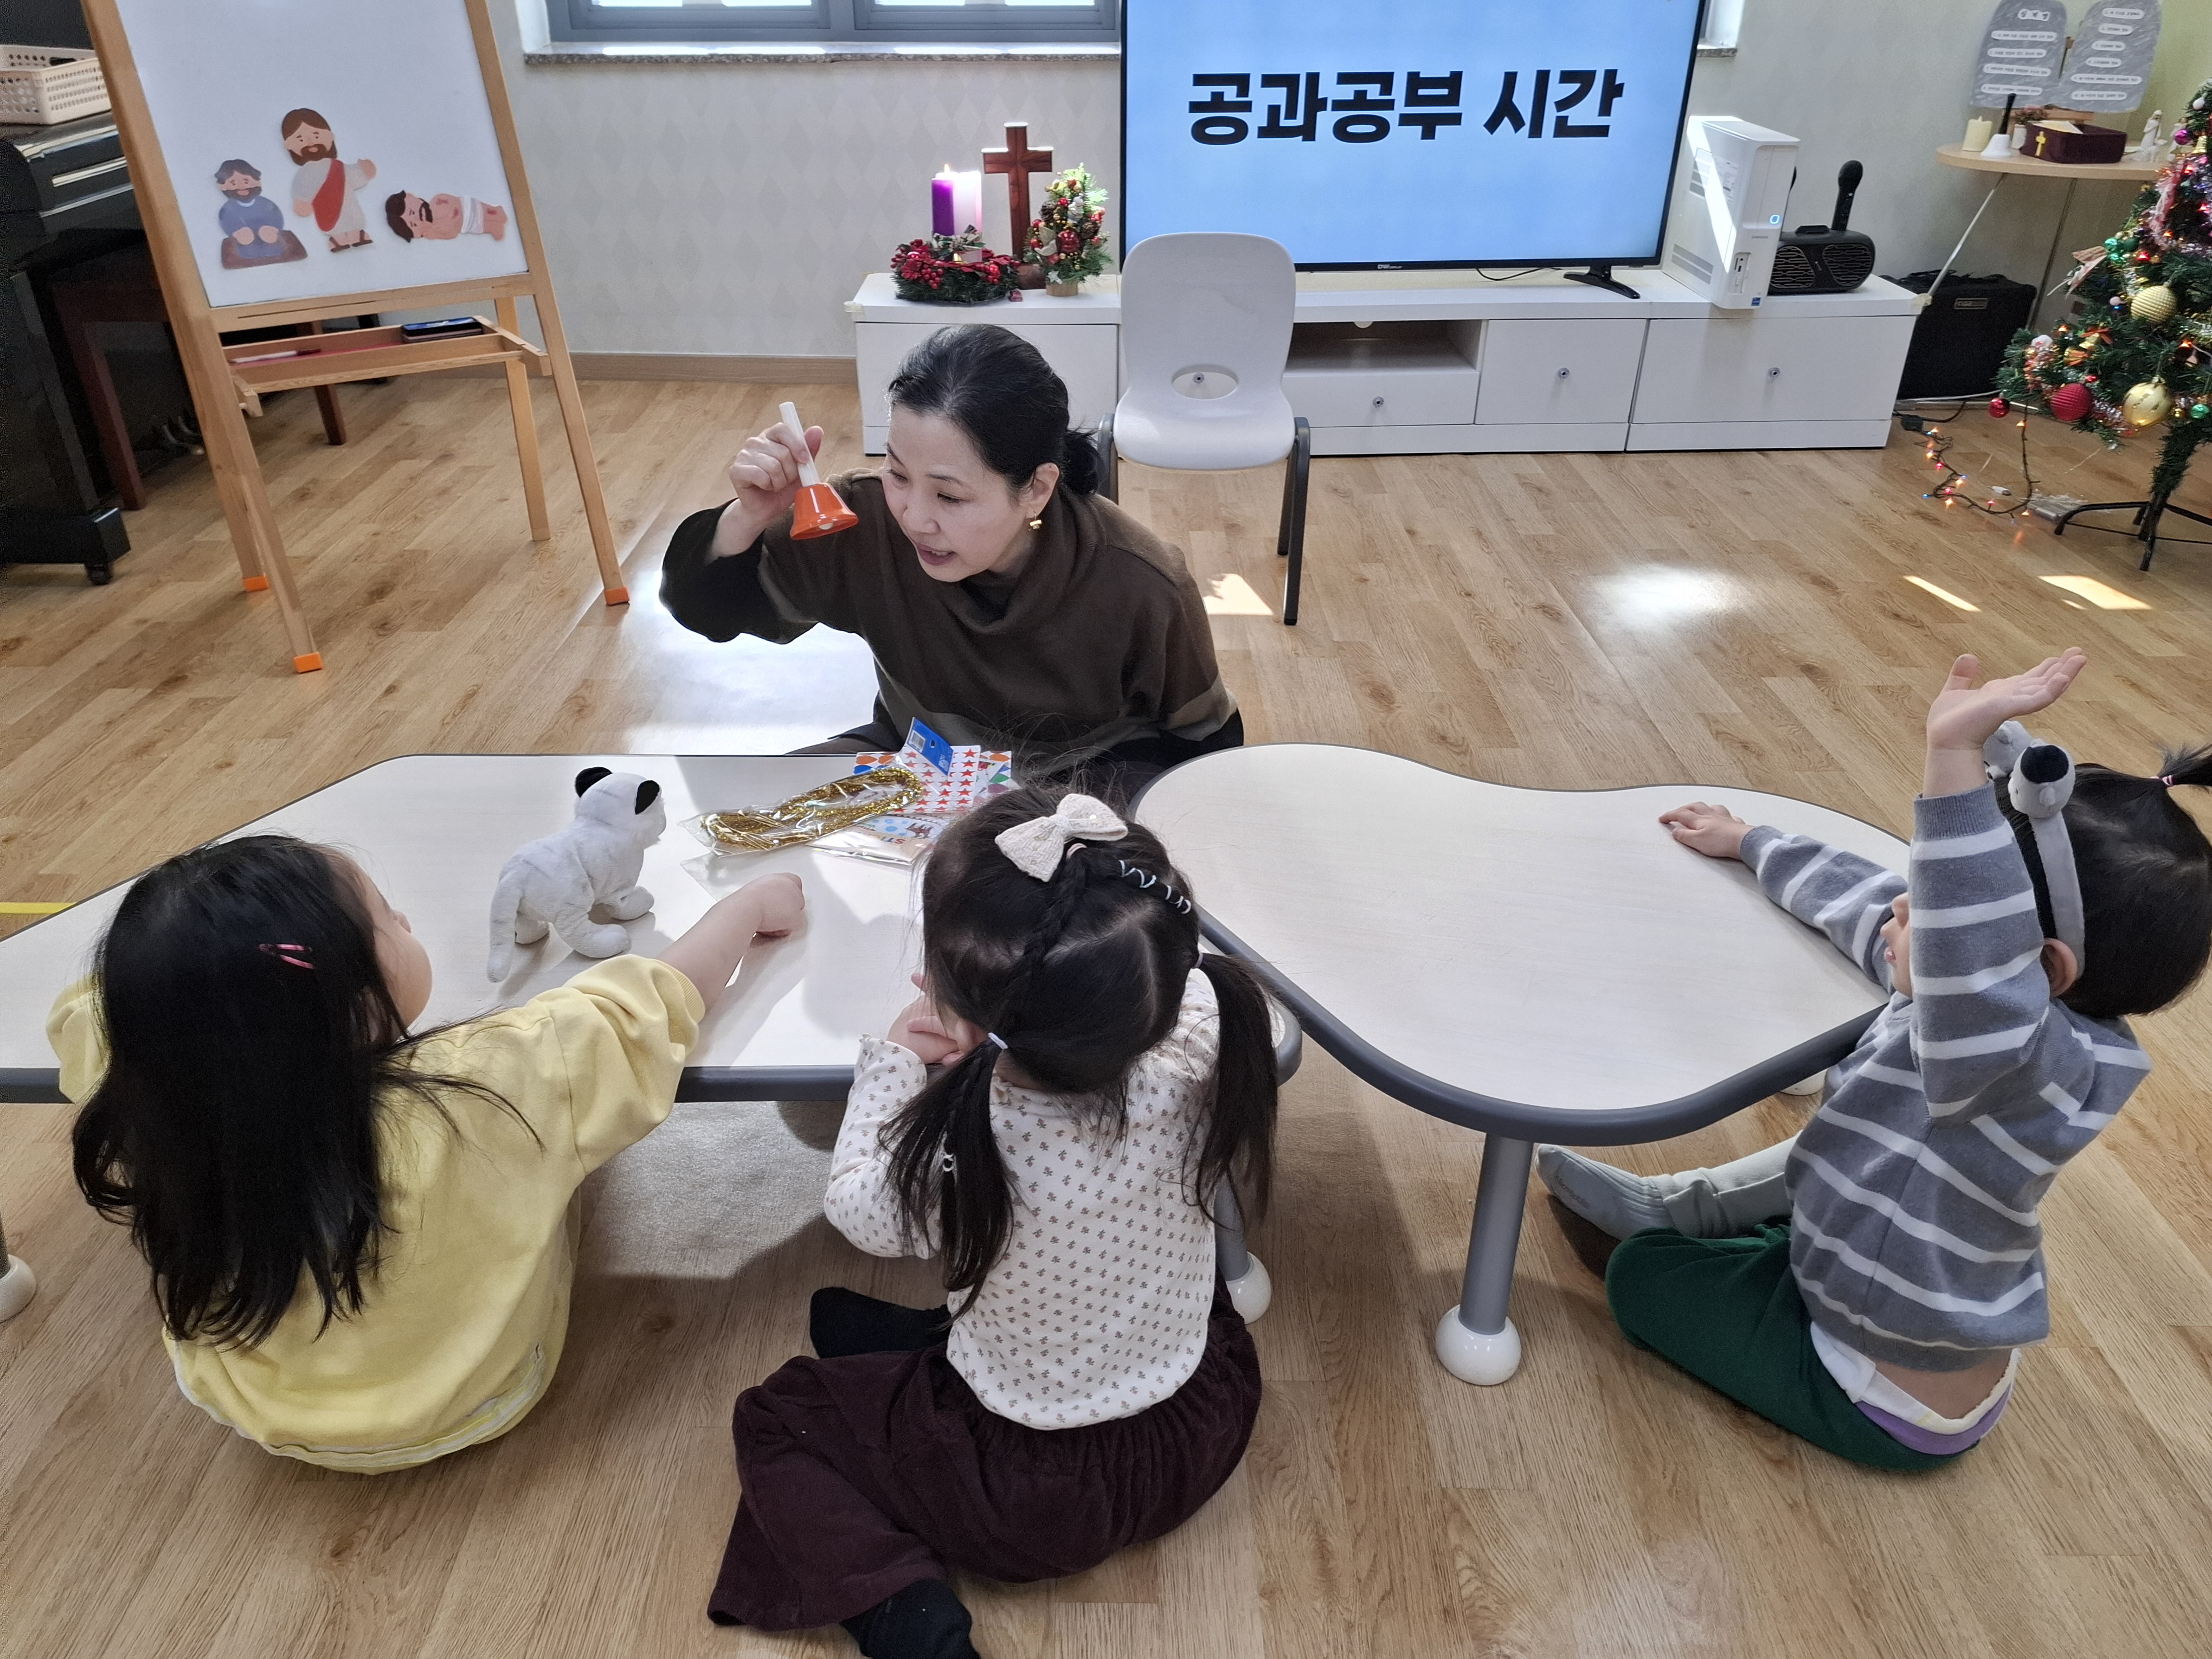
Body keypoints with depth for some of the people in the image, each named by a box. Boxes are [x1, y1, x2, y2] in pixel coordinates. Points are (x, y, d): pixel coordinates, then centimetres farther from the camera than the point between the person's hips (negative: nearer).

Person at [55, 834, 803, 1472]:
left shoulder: (138, 1099, -28)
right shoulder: (473, 1095, -38)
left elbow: (88, 1003, -3)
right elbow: (652, 1006, -21)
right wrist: (753, 903, -7)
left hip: (252, 1413, 3)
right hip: (466, 1410, -3)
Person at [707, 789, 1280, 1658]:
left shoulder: (953, 1157, -34)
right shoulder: (1197, 1041, -26)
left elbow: (859, 1210, -9)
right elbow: (1171, 980, -1)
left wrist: (892, 1059, 1)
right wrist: (981, 1003, -8)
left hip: (1033, 1497, -4)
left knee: (772, 1417, 15)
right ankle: (928, 1338, 36)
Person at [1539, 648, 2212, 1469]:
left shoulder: (2042, 1066, -38)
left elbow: (1972, 957, -62)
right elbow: (1858, 894, 6)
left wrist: (1955, 751, -64)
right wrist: (1746, 841, 21)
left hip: (1893, 1410, -8)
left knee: (1641, 1277, 6)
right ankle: (1670, 1206, 45)